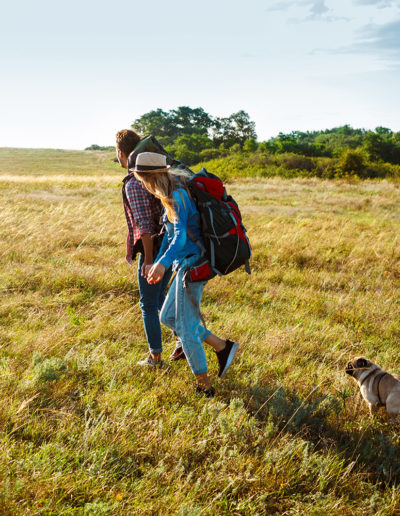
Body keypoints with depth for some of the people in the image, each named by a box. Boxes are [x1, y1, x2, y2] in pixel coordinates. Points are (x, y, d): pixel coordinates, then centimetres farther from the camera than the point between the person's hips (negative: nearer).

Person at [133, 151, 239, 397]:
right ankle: (223, 347, 19)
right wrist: (157, 262, 21)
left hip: (192, 264, -10)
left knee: (186, 327, 0)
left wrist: (163, 263, -47)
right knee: (168, 317, 16)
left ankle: (204, 385, 14)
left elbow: (180, 235, -33)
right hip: (185, 263, 10)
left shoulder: (178, 197, -19)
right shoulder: (172, 194, 11)